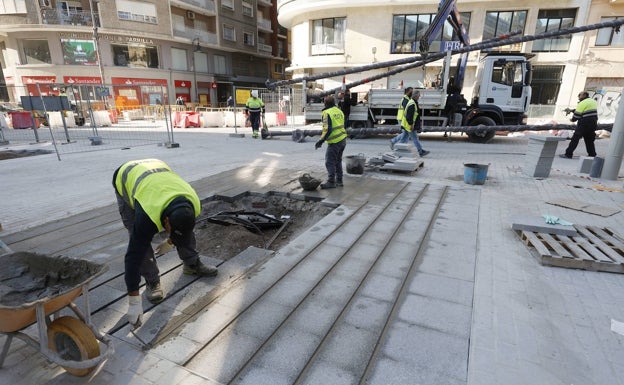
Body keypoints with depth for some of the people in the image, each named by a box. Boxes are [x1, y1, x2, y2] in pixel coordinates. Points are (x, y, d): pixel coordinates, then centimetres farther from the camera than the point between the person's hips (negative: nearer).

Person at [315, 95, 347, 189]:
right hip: (343, 139, 8)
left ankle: (331, 182, -1)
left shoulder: (327, 113, -12)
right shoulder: (339, 111, 13)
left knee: (330, 162, -2)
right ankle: (339, 181, 22)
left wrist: (321, 141, -16)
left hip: (334, 141, -8)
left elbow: (328, 129, -20)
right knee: (338, 161, 17)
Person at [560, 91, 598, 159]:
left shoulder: (583, 103, -10)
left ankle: (568, 154, -4)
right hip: (593, 124, 8)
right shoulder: (593, 102, 18)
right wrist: (571, 110, 16)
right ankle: (592, 155, 15)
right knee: (589, 140, 14)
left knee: (575, 138, -3)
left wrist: (572, 119, 7)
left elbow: (577, 114, -11)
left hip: (584, 124, -8)